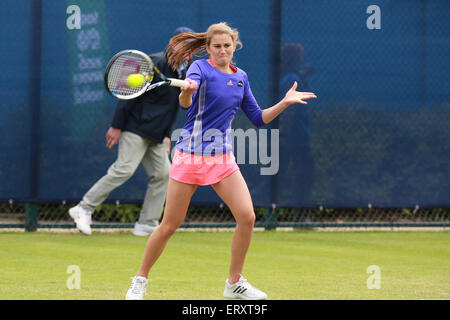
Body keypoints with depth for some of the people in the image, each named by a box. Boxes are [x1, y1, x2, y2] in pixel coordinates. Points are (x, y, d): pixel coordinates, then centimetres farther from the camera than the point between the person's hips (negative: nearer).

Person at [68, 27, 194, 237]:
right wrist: (117, 126, -17)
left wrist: (166, 134, 17)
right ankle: (84, 208, -11)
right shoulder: (155, 63, -14)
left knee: (162, 173, 2)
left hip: (156, 135, 9)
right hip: (136, 127, -9)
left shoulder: (183, 72, 12)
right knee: (124, 169, -17)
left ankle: (147, 224, 7)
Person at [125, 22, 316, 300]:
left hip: (222, 157, 5)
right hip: (191, 155, -5)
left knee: (247, 217, -9)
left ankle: (235, 283, 7)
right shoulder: (200, 68, -8)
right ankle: (140, 281, 16)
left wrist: (284, 103, 2)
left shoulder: (240, 77, 10)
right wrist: (187, 91, -49)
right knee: (170, 225, -1)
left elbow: (258, 118, 15)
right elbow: (186, 103, -27)